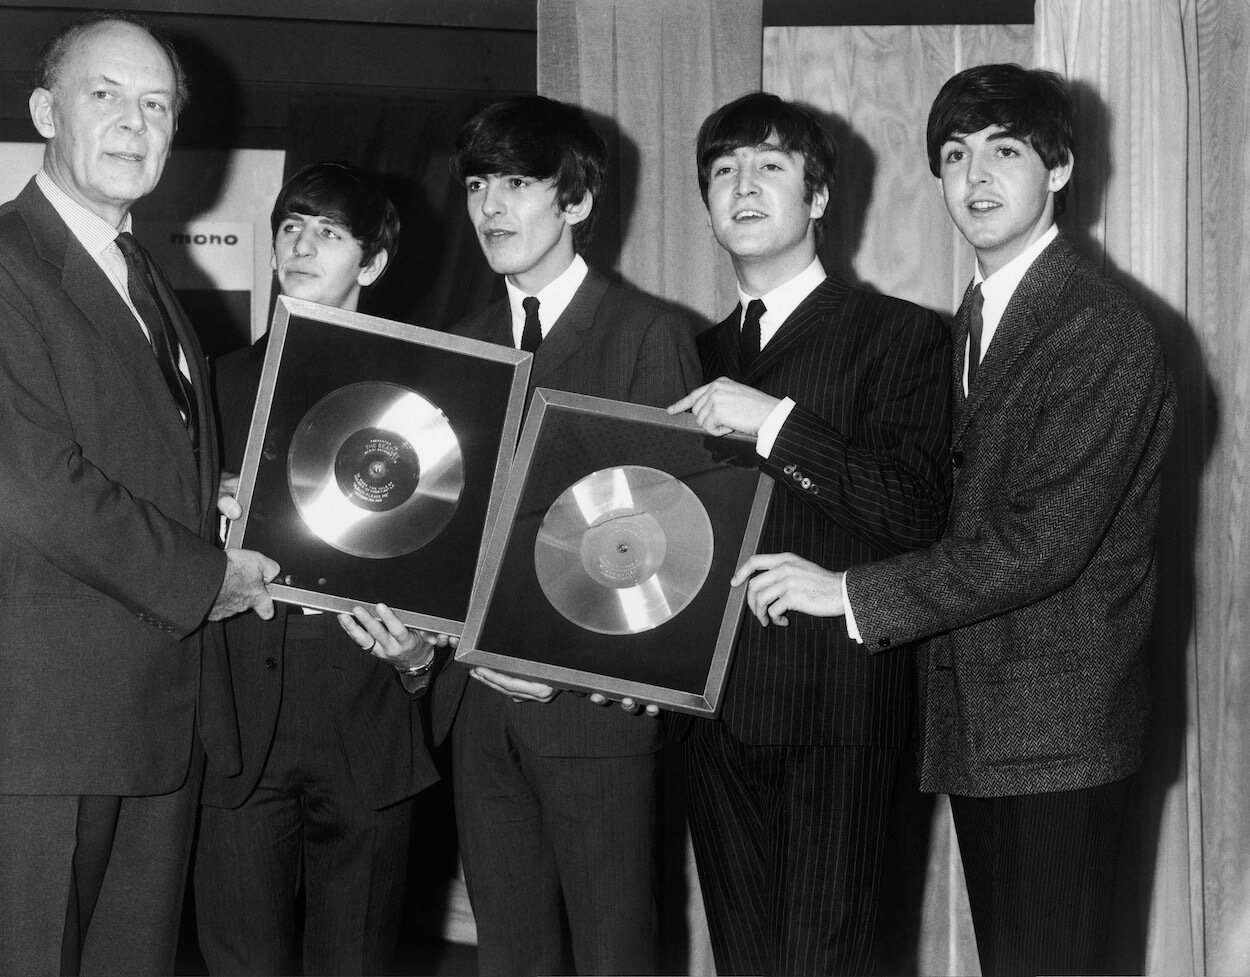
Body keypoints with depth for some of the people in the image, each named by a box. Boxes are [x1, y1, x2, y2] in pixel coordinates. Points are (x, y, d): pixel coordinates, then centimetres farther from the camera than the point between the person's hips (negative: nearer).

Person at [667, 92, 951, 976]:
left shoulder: (899, 335, 0)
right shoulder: (704, 352, 18)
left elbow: (919, 510, -12)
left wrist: (774, 422, -18)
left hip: (838, 711, -6)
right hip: (715, 710, 6)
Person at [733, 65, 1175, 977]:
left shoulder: (1103, 332, -15)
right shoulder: (974, 317, 14)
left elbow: (1043, 541, -22)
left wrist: (851, 593, -19)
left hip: (1056, 731, -8)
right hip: (973, 721, 8)